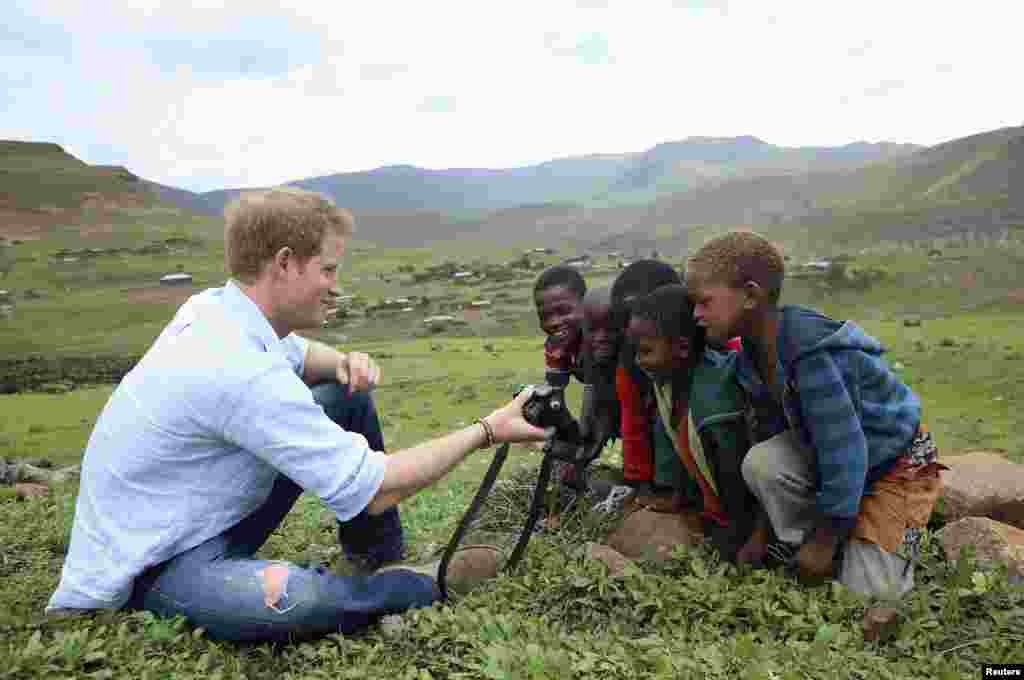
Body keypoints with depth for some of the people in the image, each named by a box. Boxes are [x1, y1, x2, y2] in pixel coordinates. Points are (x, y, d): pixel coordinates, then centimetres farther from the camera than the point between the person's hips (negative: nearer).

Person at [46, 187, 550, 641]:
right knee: (295, 599, -40)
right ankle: (427, 583, -7)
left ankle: (384, 564, 12)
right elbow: (374, 491, -29)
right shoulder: (239, 369, -33)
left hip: (209, 517, 9)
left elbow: (297, 354, 18)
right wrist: (488, 430, -20)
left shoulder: (214, 308, -5)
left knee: (348, 398, 3)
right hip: (151, 567, -9)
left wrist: (346, 363, -7)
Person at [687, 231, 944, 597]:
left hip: (894, 465, -6)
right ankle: (799, 546, -1)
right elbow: (769, 437, -1)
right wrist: (763, 532, 1)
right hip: (830, 449, 6)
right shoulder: (752, 357, -9)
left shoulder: (813, 353, -35)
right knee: (759, 462, -23)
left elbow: (844, 452, -31)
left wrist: (824, 541, -20)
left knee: (867, 593, -10)